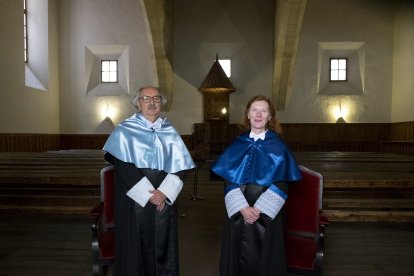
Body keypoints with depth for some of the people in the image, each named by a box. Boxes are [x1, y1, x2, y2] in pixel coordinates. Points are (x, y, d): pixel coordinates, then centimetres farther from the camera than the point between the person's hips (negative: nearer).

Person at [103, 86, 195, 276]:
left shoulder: (170, 132, 7)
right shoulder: (124, 131, -2)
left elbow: (180, 165, 1)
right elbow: (123, 167, -9)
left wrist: (164, 192, -12)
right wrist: (147, 194, -14)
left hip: (164, 199, 3)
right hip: (135, 200, -3)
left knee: (162, 245, 11)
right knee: (137, 247, 6)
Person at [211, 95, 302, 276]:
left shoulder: (277, 147, -2)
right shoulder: (237, 145, 3)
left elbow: (281, 184, -7)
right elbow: (229, 180, -2)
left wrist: (258, 209, -15)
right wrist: (243, 208, -14)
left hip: (267, 213, -2)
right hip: (239, 212, 2)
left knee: (265, 256, 8)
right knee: (240, 255, 11)